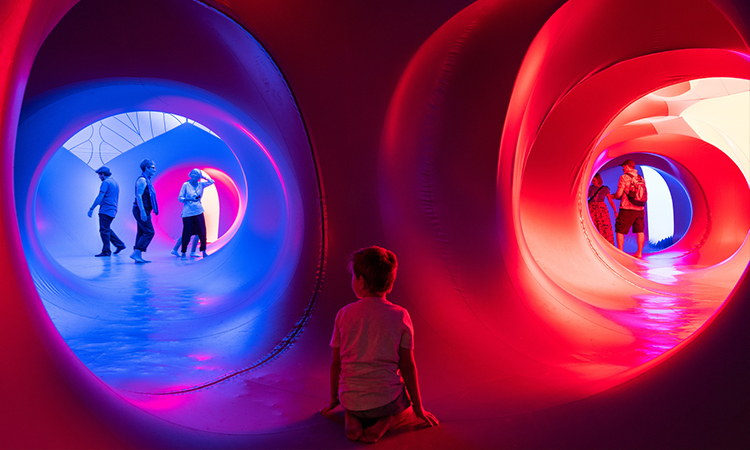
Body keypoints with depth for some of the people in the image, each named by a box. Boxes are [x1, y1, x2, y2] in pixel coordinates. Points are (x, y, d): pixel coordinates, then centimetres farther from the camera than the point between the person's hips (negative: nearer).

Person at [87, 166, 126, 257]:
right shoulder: (115, 182, 19)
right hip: (112, 211, 10)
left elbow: (100, 197, -17)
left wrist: (91, 208, -15)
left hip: (105, 210, -9)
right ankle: (119, 244, 15)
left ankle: (106, 251, -3)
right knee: (107, 229, 18)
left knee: (104, 230, -5)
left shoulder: (106, 182, -10)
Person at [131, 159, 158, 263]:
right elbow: (138, 196, -19)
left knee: (142, 233, 9)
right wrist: (142, 211, -25)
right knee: (149, 232, -11)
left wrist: (146, 212, 23)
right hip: (141, 210, -10)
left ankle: (138, 256, 11)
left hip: (144, 211, 10)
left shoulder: (146, 180, 18)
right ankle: (135, 253, -11)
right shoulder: (142, 180, -12)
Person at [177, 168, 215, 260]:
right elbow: (180, 198, -3)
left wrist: (203, 176, 2)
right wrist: (190, 199, -19)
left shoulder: (201, 184, 7)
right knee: (187, 233, -2)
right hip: (188, 212, -3)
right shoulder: (186, 185, -2)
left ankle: (204, 252, 12)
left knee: (202, 232, 1)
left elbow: (212, 181, -2)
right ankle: (183, 254, 10)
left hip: (198, 211, 3)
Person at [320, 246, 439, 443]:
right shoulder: (400, 316, -8)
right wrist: (418, 408, 12)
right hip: (386, 401, -1)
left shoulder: (344, 314, -5)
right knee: (406, 401, 33)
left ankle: (352, 420, 2)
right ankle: (385, 422, 0)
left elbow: (335, 363, 4)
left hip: (351, 401, 2)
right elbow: (408, 366, -2)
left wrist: (334, 399, 21)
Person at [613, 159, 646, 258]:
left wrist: (614, 196, 10)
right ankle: (639, 252, 14)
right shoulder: (640, 178, 11)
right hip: (640, 209, 6)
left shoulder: (624, 177, -7)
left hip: (627, 209, -6)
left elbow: (619, 194, -11)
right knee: (639, 231, 12)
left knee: (620, 231, 2)